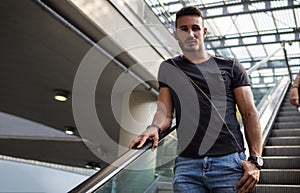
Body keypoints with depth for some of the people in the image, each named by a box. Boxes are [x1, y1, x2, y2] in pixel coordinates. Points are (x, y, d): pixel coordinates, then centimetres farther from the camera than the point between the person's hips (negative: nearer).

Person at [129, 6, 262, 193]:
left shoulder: (230, 66, 9)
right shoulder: (168, 68, 15)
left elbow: (250, 114, 5)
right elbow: (165, 111, 8)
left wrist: (256, 160, -5)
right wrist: (154, 128, -16)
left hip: (229, 163, -1)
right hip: (186, 164, 1)